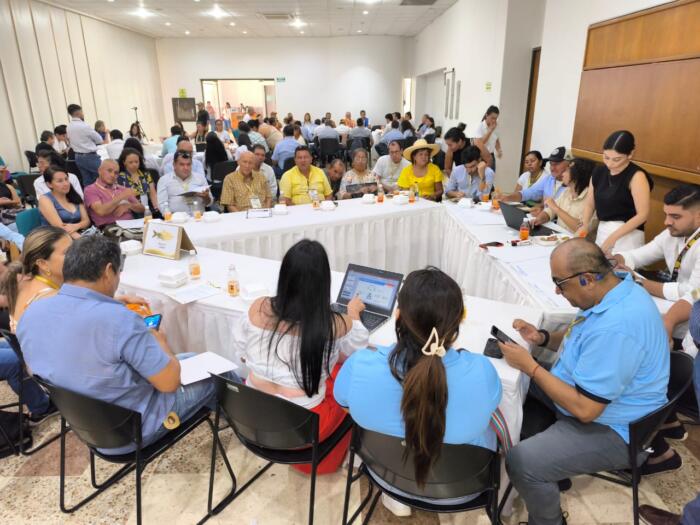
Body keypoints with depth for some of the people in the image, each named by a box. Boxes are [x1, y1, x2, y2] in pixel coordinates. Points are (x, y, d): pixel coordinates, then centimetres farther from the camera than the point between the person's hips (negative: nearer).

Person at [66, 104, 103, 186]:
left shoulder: (68, 127, 5)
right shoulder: (84, 126, -17)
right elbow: (100, 140, -8)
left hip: (78, 157, 8)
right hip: (90, 156, -8)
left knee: (87, 182, 11)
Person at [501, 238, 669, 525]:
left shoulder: (616, 327, -36)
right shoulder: (615, 291, -4)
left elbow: (584, 409, -31)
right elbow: (582, 340, 15)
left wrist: (529, 366, -23)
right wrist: (543, 337, -4)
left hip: (612, 429, -10)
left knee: (521, 462, -21)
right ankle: (548, 474, 25)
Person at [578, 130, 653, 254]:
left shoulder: (636, 176, -12)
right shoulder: (599, 172, 5)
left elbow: (643, 214, -15)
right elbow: (590, 204, 10)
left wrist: (614, 237, -18)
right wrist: (583, 226, -6)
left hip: (627, 235, -5)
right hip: (601, 231, 6)